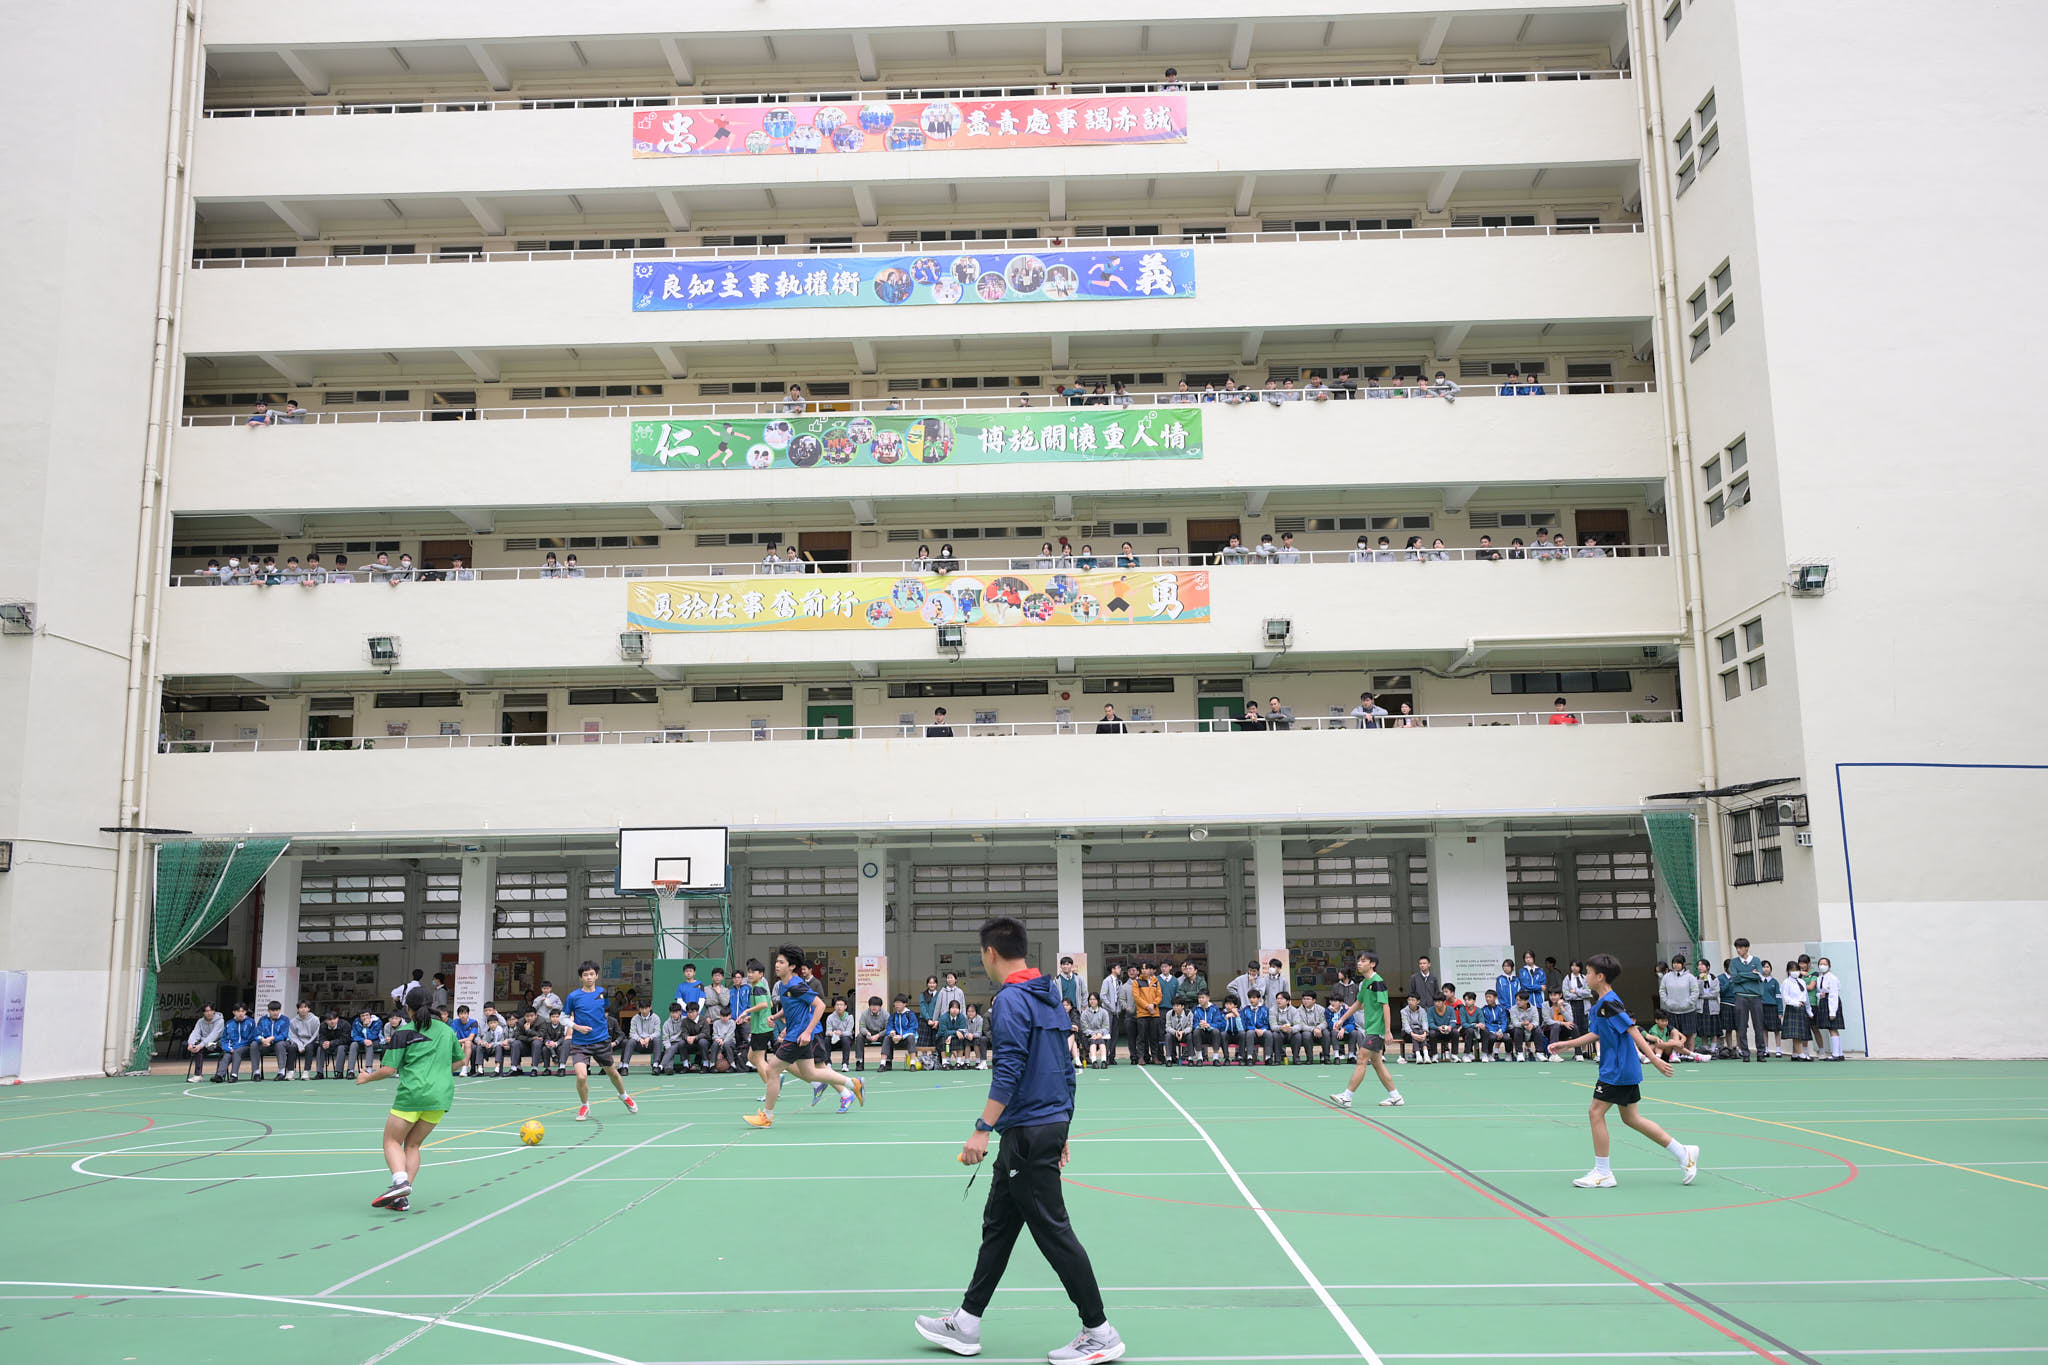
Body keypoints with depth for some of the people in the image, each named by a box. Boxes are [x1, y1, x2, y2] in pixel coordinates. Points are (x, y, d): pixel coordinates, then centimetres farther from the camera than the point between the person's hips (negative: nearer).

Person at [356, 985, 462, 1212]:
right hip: (442, 1095, 5)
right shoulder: (447, 1030, 14)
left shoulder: (404, 1033, -2)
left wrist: (366, 1078, 14)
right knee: (413, 1144, 14)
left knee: (392, 1141, 7)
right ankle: (402, 1198, 4)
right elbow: (458, 1062, 25)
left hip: (412, 1093, -5)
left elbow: (389, 1069, -4)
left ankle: (400, 1181, -19)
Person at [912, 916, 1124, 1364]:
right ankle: (966, 1325, 24)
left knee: (1053, 1232, -2)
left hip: (1028, 1133, -10)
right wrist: (1060, 1132, 22)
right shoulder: (1049, 997, 13)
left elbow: (1009, 1070, -24)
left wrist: (983, 1129, -24)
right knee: (997, 1225, 16)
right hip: (1050, 1126, 10)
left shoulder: (1011, 999, -14)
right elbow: (1067, 1069, 17)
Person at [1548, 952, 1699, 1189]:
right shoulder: (1601, 1003, 13)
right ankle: (1683, 1154, 19)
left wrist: (1654, 1059, -25)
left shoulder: (1609, 1003, -17)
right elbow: (1597, 1035, 22)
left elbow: (1632, 1030, -22)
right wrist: (1565, 1044, 20)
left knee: (1596, 1112, -5)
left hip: (1618, 1070, -10)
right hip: (1626, 1070, 10)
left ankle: (1603, 1173, 1)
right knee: (1631, 1118, 14)